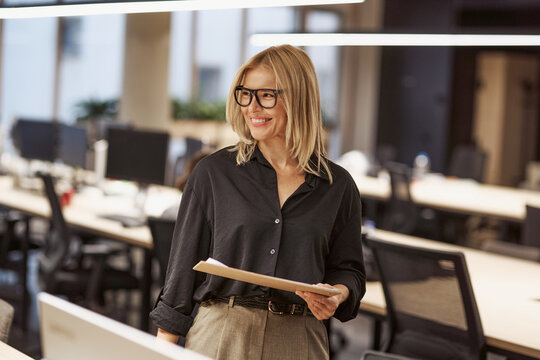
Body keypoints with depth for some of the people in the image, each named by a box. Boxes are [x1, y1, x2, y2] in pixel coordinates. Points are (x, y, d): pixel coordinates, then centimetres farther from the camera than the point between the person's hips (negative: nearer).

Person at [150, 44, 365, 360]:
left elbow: (349, 268, 12)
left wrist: (337, 295, -11)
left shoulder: (338, 186, 3)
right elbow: (185, 263, 2)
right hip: (220, 334, -1)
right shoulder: (214, 172, 1)